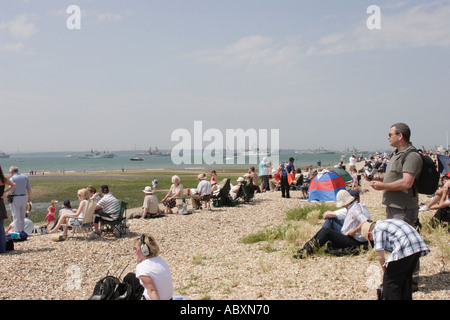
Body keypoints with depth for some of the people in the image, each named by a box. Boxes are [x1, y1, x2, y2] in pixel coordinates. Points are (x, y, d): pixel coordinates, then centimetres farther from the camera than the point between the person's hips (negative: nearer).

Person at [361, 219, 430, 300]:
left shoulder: (377, 229, 3)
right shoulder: (387, 223, 29)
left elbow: (381, 256, -1)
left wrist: (385, 271, 16)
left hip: (405, 249, -9)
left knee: (390, 281, 2)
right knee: (406, 278, 25)